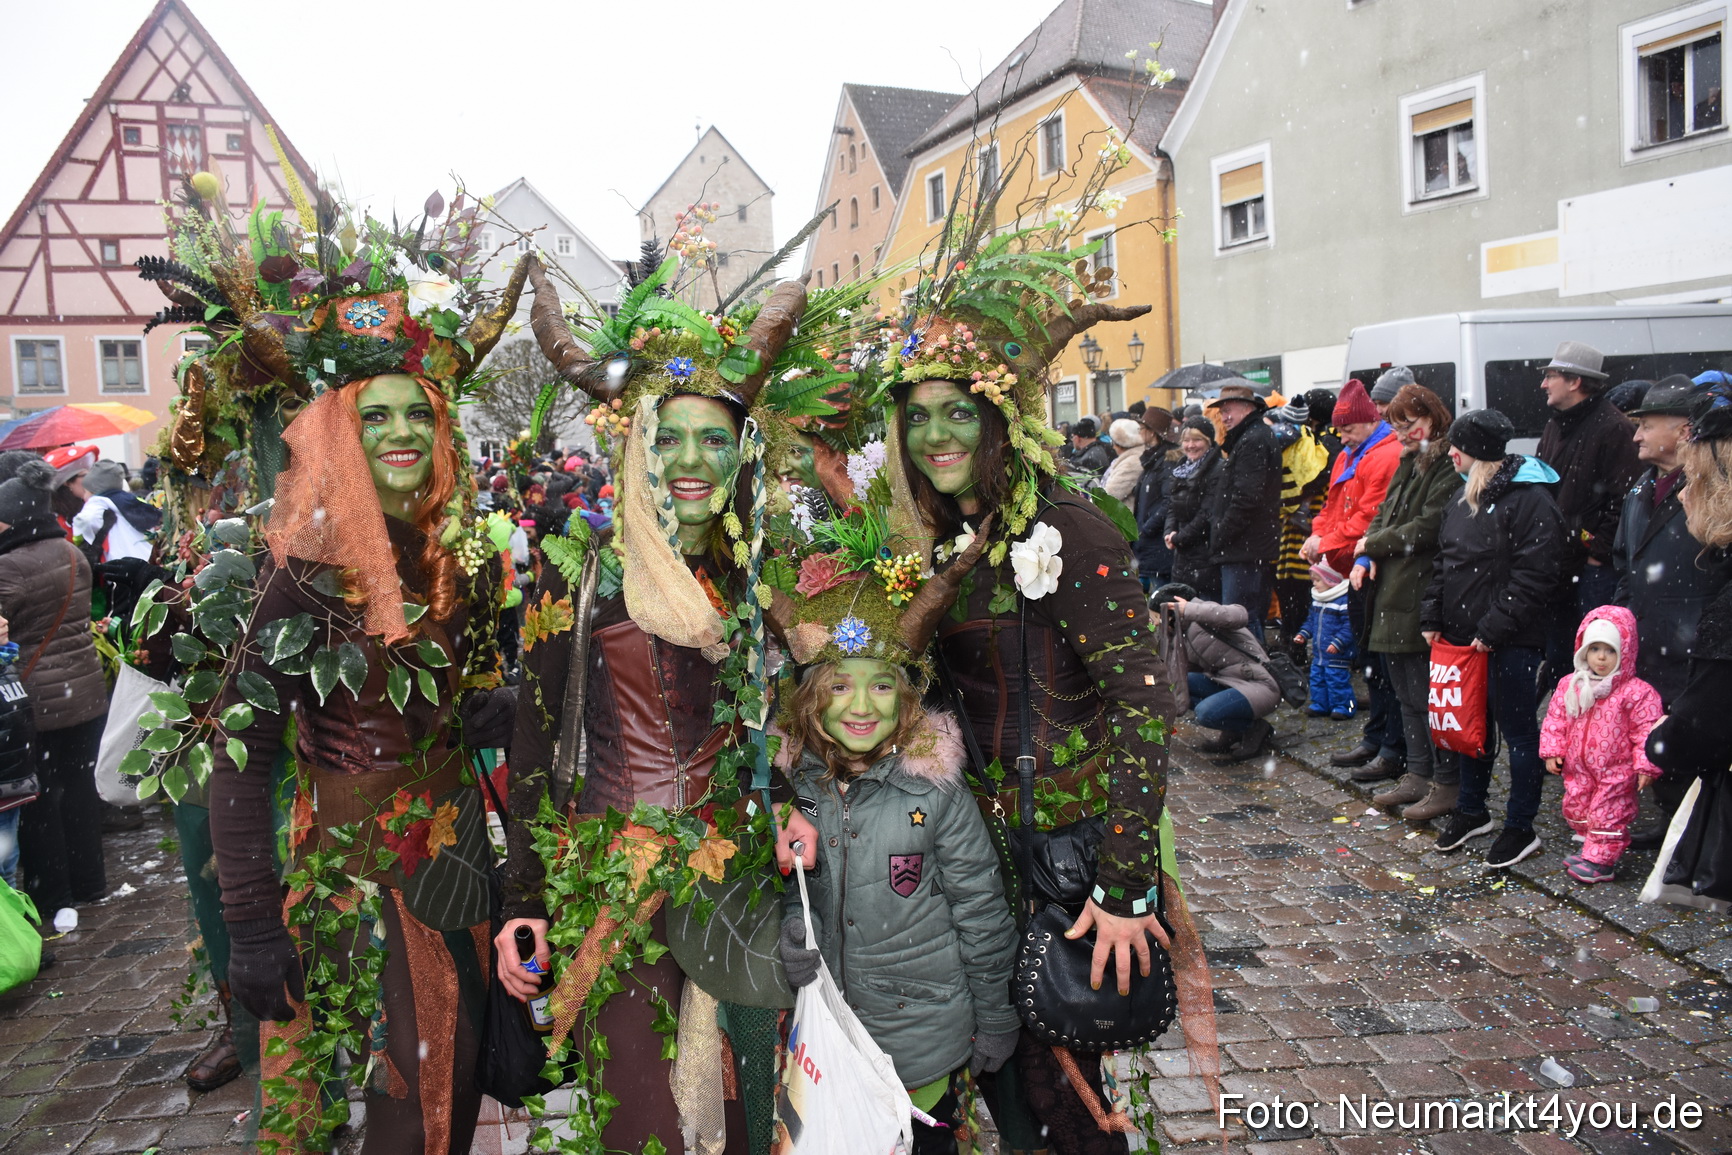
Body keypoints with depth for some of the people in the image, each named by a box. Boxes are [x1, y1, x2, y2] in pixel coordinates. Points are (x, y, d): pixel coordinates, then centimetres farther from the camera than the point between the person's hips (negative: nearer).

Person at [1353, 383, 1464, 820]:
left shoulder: (1449, 466, -13)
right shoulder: (1408, 465, 17)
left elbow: (1428, 528, -20)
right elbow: (1383, 515, 18)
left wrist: (1374, 543, -8)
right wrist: (1365, 556, -1)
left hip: (1422, 598, -10)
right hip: (1393, 596, 10)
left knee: (1427, 695, -3)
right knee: (1407, 693, 16)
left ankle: (1446, 783, 8)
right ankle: (1418, 774, 26)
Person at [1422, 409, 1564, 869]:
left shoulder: (1530, 499, -14)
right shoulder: (1465, 498, 13)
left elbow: (1533, 578, -18)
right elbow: (1445, 563, 18)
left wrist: (1494, 628, -19)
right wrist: (1432, 616, 8)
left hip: (1510, 642, -8)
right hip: (1462, 635, 8)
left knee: (1517, 729, 3)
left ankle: (1521, 828, 15)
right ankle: (1471, 812, 32)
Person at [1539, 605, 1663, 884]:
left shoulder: (1636, 692, -14)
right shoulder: (1569, 686, -1)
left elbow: (1646, 731, -12)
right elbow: (1555, 720, 6)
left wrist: (1645, 765, -14)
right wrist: (1552, 751, 2)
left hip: (1617, 770, -5)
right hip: (1578, 767, 5)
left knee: (1607, 813, 1)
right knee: (1576, 808, 15)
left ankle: (1600, 861, 11)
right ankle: (1595, 848, 35)